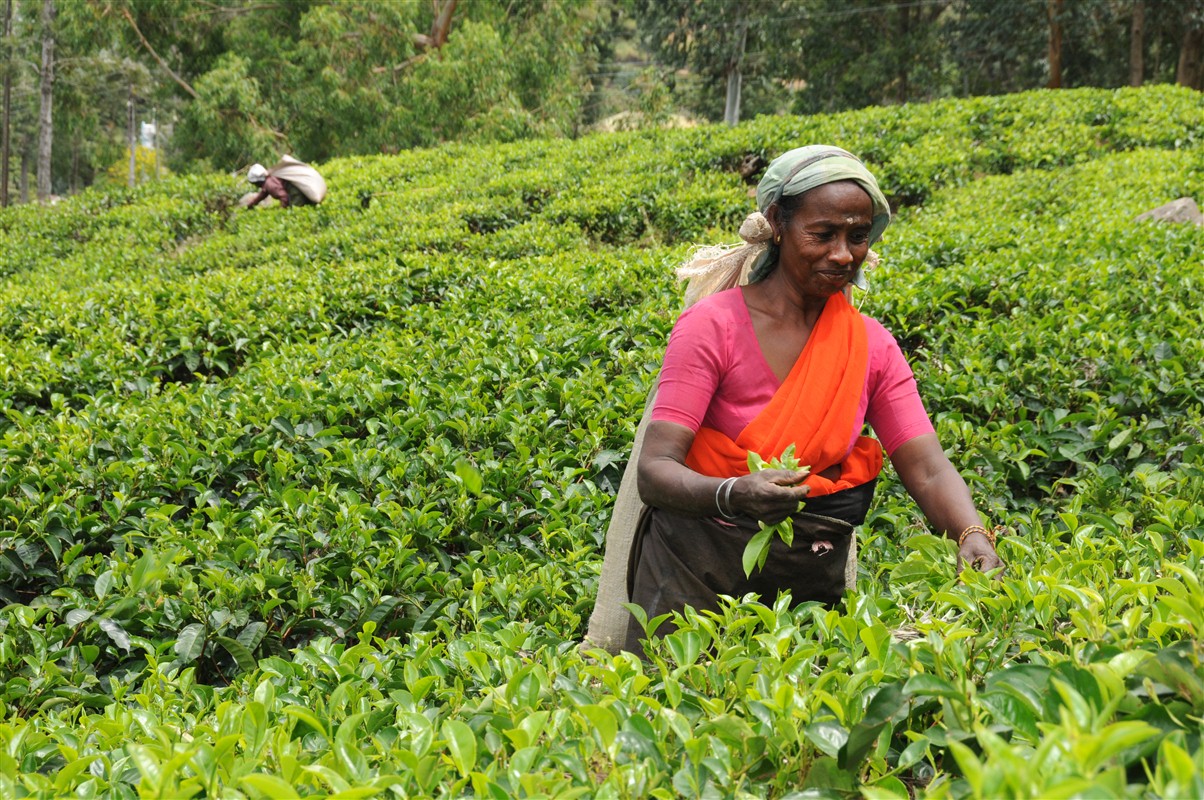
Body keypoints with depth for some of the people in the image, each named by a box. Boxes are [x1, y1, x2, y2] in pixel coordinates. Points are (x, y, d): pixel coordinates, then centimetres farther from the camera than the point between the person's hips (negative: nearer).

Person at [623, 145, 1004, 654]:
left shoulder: (871, 345, 2)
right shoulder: (712, 326, -13)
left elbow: (926, 470, -5)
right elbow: (654, 471, -19)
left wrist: (972, 535, -26)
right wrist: (733, 495, -40)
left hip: (812, 581, 4)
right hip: (697, 569, -4)